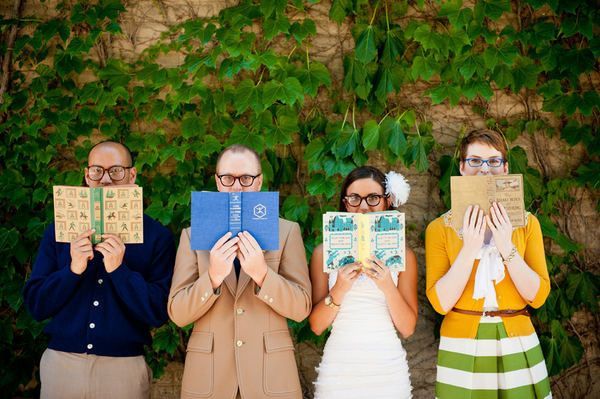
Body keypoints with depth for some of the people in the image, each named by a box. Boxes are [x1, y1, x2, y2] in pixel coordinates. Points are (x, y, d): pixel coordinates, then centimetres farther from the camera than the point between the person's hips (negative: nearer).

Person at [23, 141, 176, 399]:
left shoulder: (156, 236, -3)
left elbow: (158, 313, -8)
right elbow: (35, 305, 1)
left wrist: (119, 270, -19)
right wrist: (73, 269, -15)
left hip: (124, 367, -1)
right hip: (61, 363, 2)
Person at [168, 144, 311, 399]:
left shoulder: (287, 231, 1)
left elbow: (301, 308, -4)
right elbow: (178, 314, -2)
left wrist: (262, 274, -19)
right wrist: (213, 277, -18)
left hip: (271, 373, 0)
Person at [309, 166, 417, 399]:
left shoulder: (402, 254, 2)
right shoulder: (325, 252, 1)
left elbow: (407, 328, -2)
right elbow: (316, 326, -1)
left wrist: (388, 287, -17)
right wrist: (339, 290, -17)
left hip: (388, 370, 1)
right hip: (339, 369, 0)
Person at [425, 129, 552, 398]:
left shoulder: (526, 223, 2)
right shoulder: (440, 228, -2)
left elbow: (538, 296, -6)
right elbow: (440, 303, -11)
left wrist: (507, 247, -18)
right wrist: (469, 249, -20)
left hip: (517, 349, 1)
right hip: (462, 350, -1)